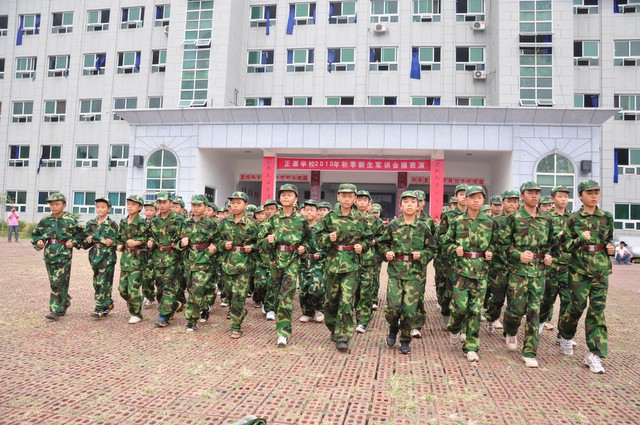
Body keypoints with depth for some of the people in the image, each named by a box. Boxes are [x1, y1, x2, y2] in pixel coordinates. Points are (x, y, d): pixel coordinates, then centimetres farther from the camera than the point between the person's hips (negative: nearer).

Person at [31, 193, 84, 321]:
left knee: (58, 283, -8)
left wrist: (73, 242, -10)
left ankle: (56, 310, -4)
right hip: (49, 255, 5)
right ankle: (65, 301, 33)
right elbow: (35, 234, 16)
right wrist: (38, 242, -3)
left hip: (64, 255, -5)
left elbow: (80, 234, 6)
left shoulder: (70, 221, -5)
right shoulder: (45, 221, 6)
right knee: (53, 283, 13)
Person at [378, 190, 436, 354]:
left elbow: (431, 248, 10)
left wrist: (421, 255, -8)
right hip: (395, 270, 0)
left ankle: (405, 340, 20)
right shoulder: (393, 225, 2)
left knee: (410, 308, 0)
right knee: (393, 305, -8)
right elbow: (382, 242, 14)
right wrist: (386, 252, -5)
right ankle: (393, 327, 25)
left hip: (415, 272, 0)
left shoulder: (423, 227, 2)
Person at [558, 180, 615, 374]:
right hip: (579, 268, -2)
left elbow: (610, 240, 21)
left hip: (601, 269, 3)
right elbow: (566, 246, -1)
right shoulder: (573, 219, -1)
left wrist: (611, 248, 0)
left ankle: (594, 354, 3)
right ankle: (565, 335, 29)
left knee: (598, 309, -1)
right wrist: (580, 239, -18)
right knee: (577, 305, 0)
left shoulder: (607, 217, 8)